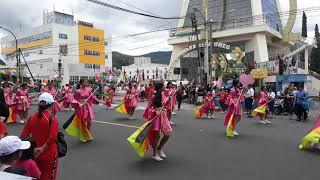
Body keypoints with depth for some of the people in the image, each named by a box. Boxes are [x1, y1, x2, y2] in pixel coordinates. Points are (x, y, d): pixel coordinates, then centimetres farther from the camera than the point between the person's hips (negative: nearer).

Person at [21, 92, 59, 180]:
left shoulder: (31, 118, -3)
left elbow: (24, 136, -4)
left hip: (35, 153, 4)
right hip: (49, 154, -4)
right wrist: (42, 149, -18)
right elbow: (52, 138, -27)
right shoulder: (52, 119, -18)